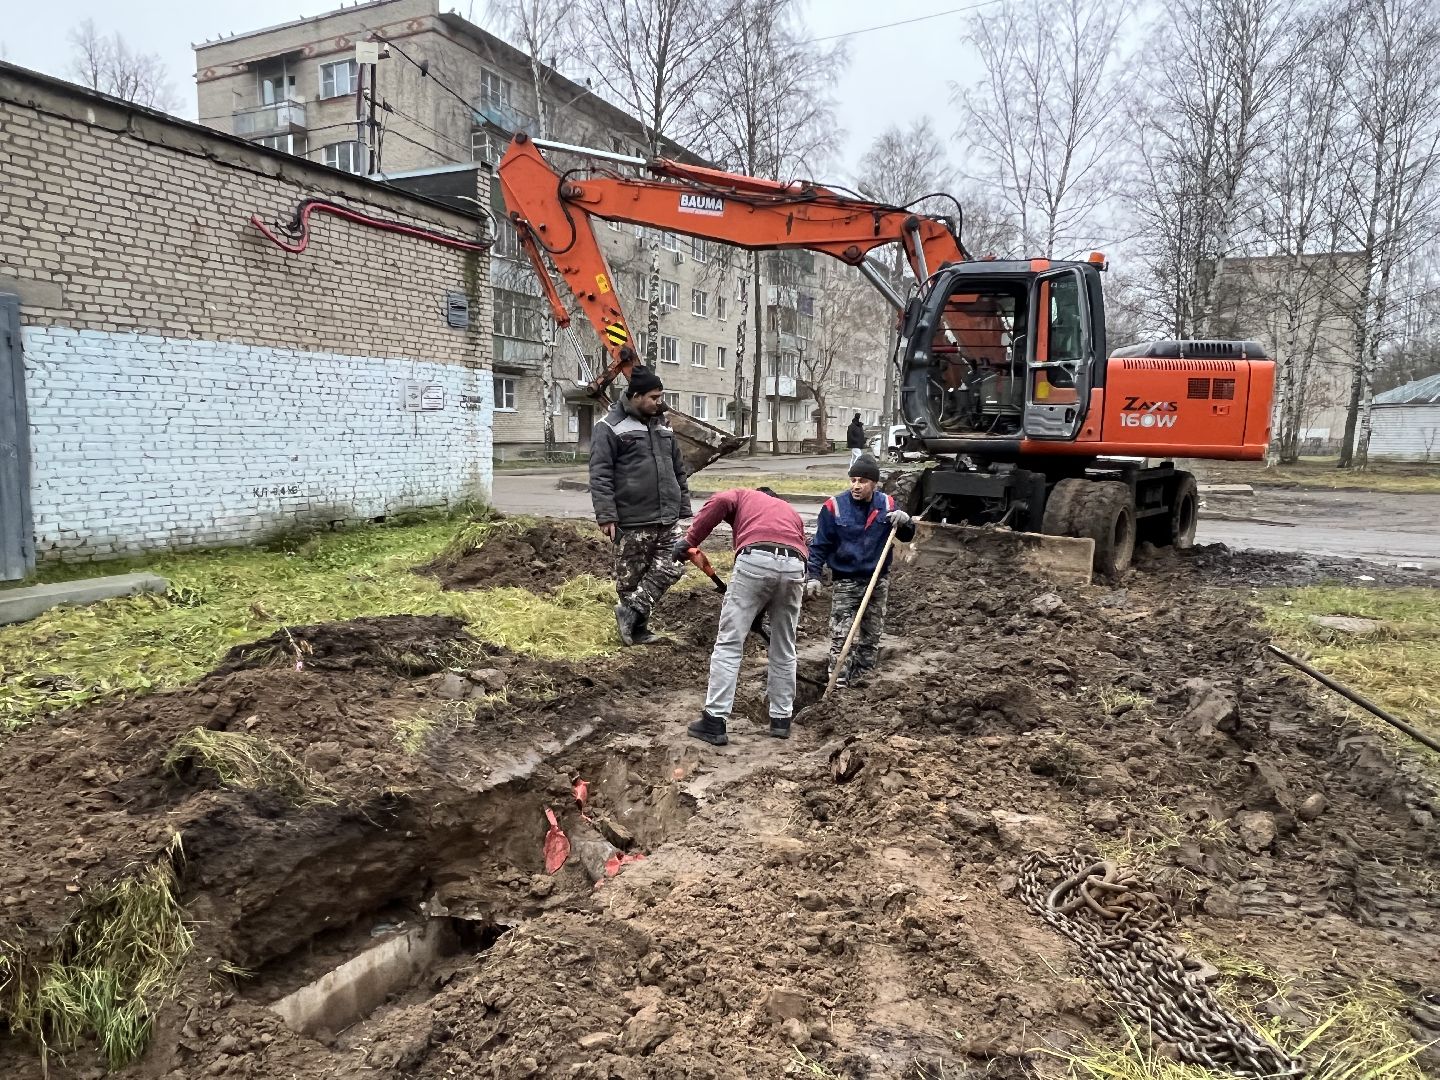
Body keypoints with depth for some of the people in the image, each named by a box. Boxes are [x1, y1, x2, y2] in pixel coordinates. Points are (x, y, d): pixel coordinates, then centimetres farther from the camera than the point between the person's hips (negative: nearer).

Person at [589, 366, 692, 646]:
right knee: (631, 576, 3)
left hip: (668, 519, 6)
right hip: (633, 522, -6)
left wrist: (683, 508, 19)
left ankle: (632, 611, 12)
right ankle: (638, 629, 17)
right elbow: (600, 475, -11)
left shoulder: (662, 426, 17)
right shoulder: (610, 427, -5)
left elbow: (678, 471, 22)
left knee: (671, 568, 0)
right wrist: (606, 515, -17)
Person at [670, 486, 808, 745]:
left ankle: (714, 722, 2)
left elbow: (720, 501, 4)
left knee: (728, 644, 2)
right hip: (794, 566, 4)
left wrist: (689, 539, 4)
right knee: (784, 650, 19)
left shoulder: (742, 495, 29)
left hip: (755, 560, -4)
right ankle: (781, 719, 26)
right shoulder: (791, 511, 39)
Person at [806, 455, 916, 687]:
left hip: (878, 581, 4)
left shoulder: (887, 505, -2)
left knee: (871, 636, 13)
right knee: (841, 638, -9)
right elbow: (819, 545, -6)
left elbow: (906, 536, 7)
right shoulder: (834, 506, -11)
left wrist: (905, 521, -15)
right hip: (846, 582, -4)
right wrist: (813, 576, -11)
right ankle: (838, 686, -5)